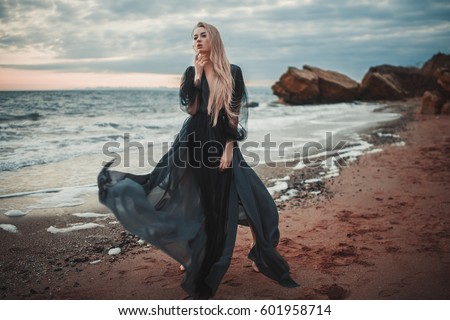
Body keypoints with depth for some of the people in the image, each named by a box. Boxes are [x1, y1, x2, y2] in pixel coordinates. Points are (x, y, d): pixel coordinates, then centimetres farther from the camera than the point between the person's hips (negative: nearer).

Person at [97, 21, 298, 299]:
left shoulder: (233, 73, 0)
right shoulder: (192, 72, 5)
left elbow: (237, 114, -3)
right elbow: (190, 108, -8)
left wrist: (230, 147, -11)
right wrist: (198, 75, -11)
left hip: (222, 143, -1)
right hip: (195, 142, 2)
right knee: (193, 202, 7)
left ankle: (262, 255, 19)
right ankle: (190, 255, 26)